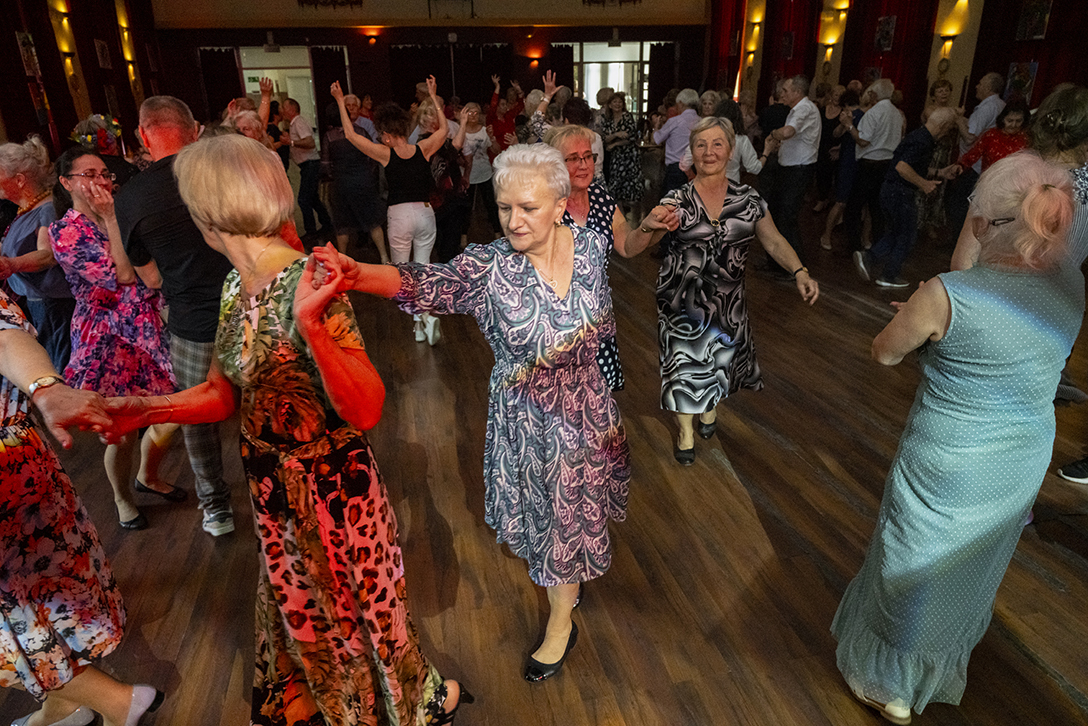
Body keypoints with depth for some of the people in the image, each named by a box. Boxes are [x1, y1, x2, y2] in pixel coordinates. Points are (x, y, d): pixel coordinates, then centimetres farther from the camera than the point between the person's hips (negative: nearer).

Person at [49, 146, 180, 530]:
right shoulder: (65, 232, -8)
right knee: (123, 433, 5)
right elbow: (122, 276, -21)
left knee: (171, 416, 9)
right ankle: (122, 500, 33)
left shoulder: (121, 217, 8)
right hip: (108, 340, -5)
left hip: (149, 332, 5)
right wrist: (109, 217, -17)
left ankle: (148, 477, 39)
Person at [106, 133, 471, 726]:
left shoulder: (306, 284, -25)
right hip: (271, 485, 7)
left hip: (330, 488, -7)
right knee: (299, 606, 28)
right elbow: (221, 394, 4)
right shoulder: (238, 286, -1)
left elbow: (365, 410, -32)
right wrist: (147, 408, -11)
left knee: (359, 608, 16)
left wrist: (311, 328, -44)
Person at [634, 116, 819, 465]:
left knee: (721, 353, 16)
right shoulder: (677, 200, -8)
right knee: (686, 357, 5)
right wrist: (647, 226, -35)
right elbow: (633, 246, -12)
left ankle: (710, 409, 48)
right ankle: (686, 432, 26)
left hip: (727, 297, 3)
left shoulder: (748, 198, -1)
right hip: (683, 297, -2)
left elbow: (773, 241, 4)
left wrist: (800, 272, -12)